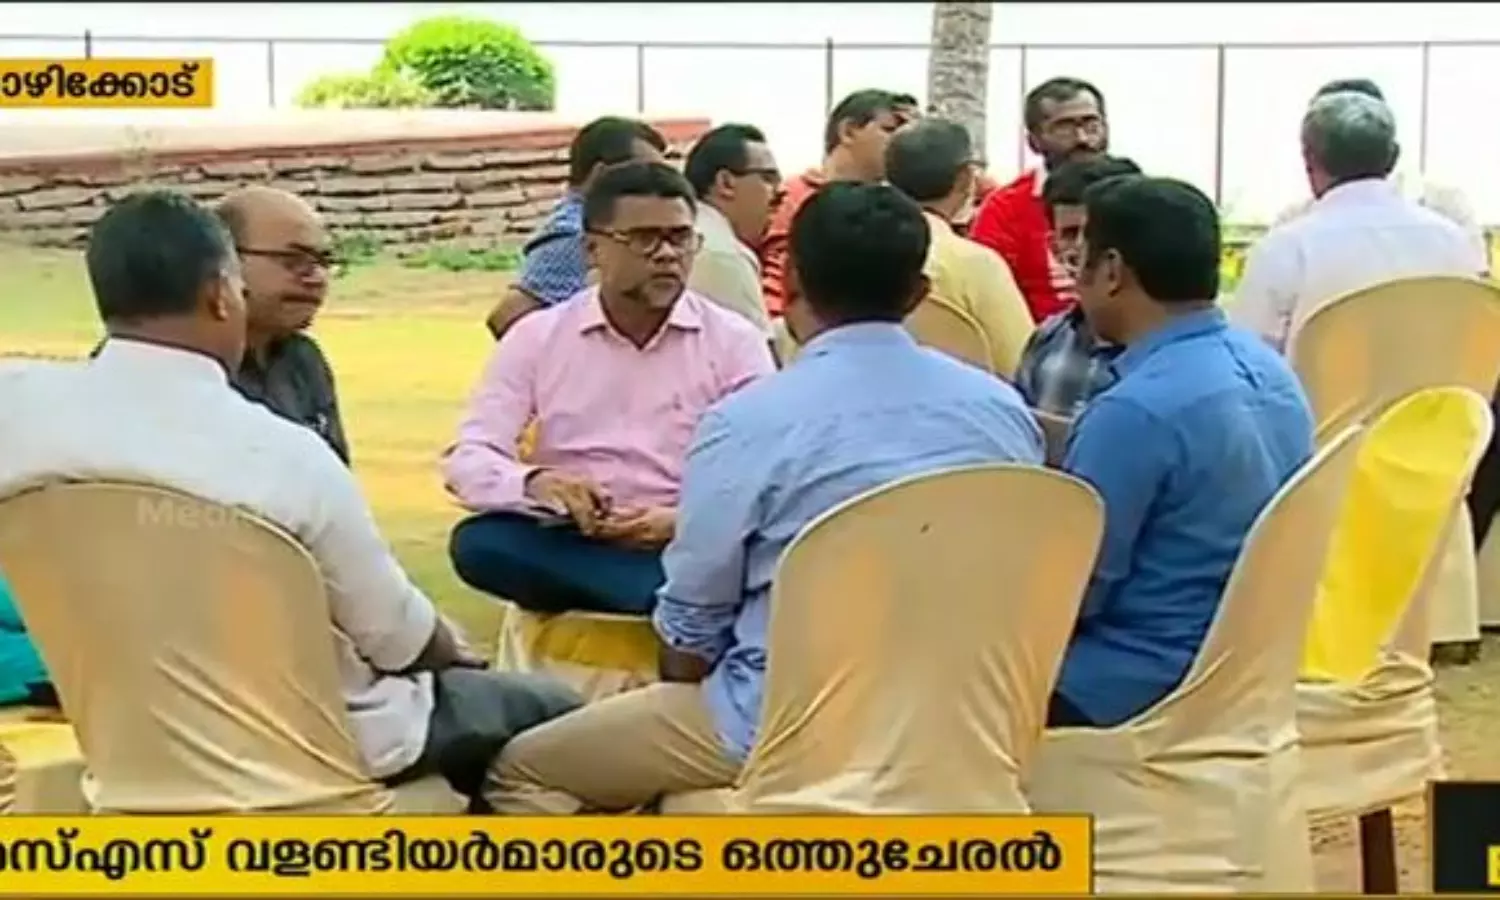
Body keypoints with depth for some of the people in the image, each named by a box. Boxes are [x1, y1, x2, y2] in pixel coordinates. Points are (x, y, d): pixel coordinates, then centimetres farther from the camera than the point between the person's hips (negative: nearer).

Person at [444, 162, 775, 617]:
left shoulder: (735, 340, 3)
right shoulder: (536, 337, 5)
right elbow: (467, 459, -2)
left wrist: (685, 523, -26)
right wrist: (536, 483, -26)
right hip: (568, 550, 3)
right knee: (478, 542, -30)